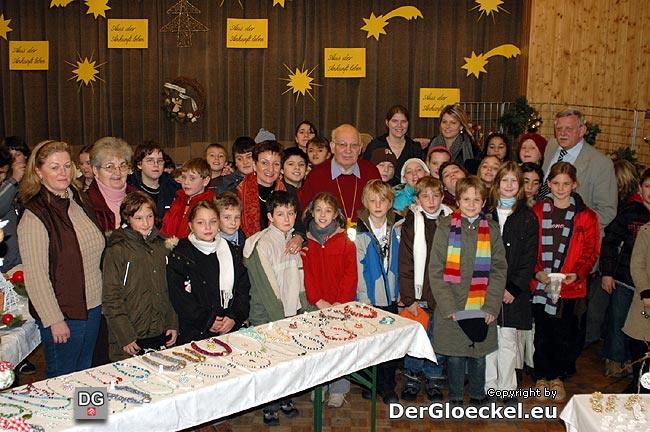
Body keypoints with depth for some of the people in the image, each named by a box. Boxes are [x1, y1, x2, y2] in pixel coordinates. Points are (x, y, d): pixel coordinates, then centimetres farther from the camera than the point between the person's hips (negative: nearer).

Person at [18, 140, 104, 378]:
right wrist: (54, 320, -17)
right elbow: (35, 276, -17)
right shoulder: (35, 216, -16)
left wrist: (101, 300, 14)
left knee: (85, 373, 19)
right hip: (61, 314, -7)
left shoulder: (78, 201, 7)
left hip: (92, 306, 7)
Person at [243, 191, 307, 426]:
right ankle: (270, 407, 20)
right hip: (267, 318, -6)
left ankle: (284, 399, 30)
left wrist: (305, 308, 7)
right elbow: (266, 286, -18)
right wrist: (280, 318, -18)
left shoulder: (292, 240, 8)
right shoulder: (261, 244, -15)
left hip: (292, 312, 6)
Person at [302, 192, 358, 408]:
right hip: (315, 305, 1)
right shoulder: (306, 242, 6)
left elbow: (350, 275, -2)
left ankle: (338, 389, 9)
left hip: (339, 306, -1)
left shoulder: (345, 242, 2)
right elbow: (306, 274, 1)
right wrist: (318, 301, -10)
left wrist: (341, 302, -11)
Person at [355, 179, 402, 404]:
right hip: (368, 297, -3)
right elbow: (358, 269, -8)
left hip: (391, 295, 3)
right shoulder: (359, 231, -9)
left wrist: (401, 291, 3)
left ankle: (388, 386, 21)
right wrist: (364, 300, -10)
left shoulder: (397, 229, 1)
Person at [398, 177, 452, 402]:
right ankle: (412, 379, 24)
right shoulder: (412, 224, -3)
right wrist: (409, 298, -9)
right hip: (419, 295, -2)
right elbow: (405, 264, -4)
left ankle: (433, 381, 28)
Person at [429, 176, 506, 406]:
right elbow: (436, 270, -4)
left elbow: (499, 270, 4)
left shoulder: (491, 229, 4)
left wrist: (491, 306, -5)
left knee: (479, 357, 11)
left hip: (482, 310, 2)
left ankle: (477, 397, 31)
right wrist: (448, 306, -12)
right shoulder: (446, 228, -3)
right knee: (454, 358, 8)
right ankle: (455, 399, 27)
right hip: (452, 310, -1)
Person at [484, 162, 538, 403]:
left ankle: (506, 387, 14)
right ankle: (489, 386, 15)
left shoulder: (528, 218, 4)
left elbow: (530, 259, 0)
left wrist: (514, 288, -8)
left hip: (514, 290, -1)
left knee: (508, 340, 2)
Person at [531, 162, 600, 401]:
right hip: (540, 285, 0)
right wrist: (537, 272, -11)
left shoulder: (586, 216, 2)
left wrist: (576, 274, -12)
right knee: (542, 334, 7)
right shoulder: (537, 211, 3)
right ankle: (541, 377, 24)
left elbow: (592, 251, 2)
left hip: (571, 288, 0)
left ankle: (557, 377, 28)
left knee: (563, 336, 9)